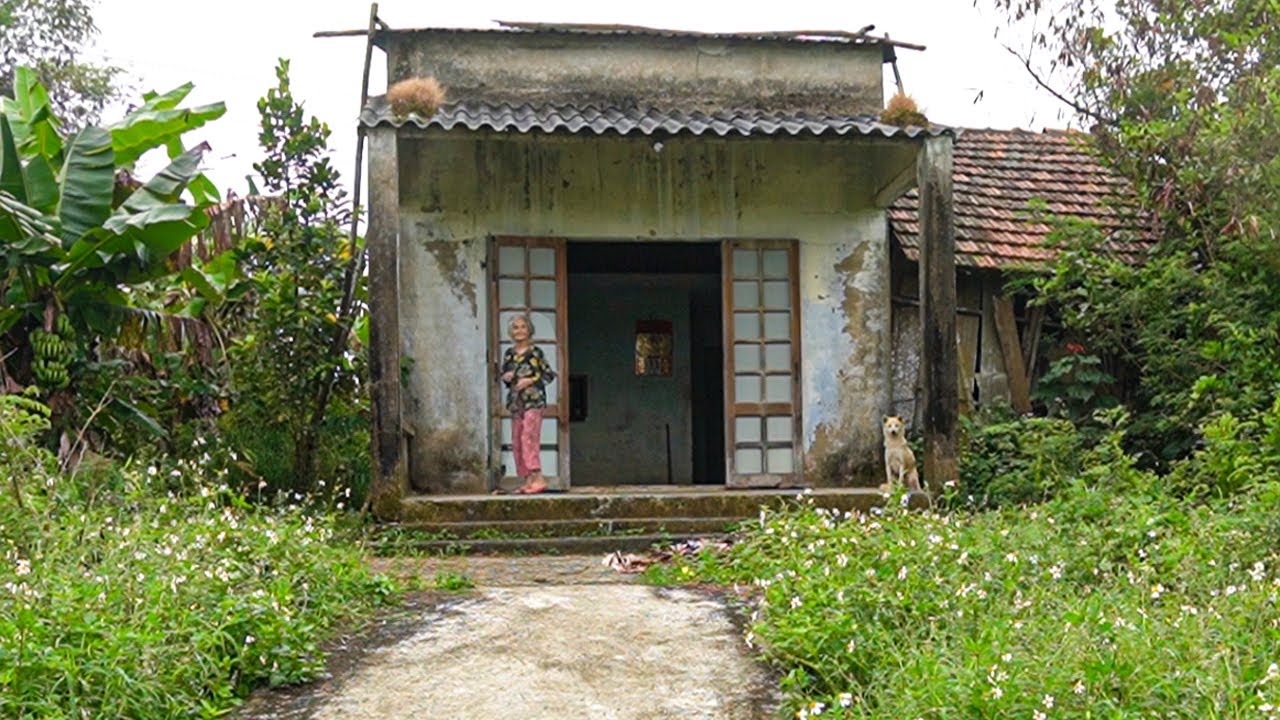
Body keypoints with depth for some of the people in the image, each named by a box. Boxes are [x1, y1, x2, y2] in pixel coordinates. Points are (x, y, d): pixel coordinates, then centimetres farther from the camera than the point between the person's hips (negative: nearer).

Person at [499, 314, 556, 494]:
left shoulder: (535, 352, -4)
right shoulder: (509, 354, 12)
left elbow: (550, 374, -3)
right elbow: (503, 375, 21)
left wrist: (530, 380, -13)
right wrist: (506, 377, -1)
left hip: (533, 400, -6)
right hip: (515, 402, 6)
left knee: (529, 437, -16)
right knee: (516, 441, 5)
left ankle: (538, 477, -17)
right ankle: (527, 479, 11)